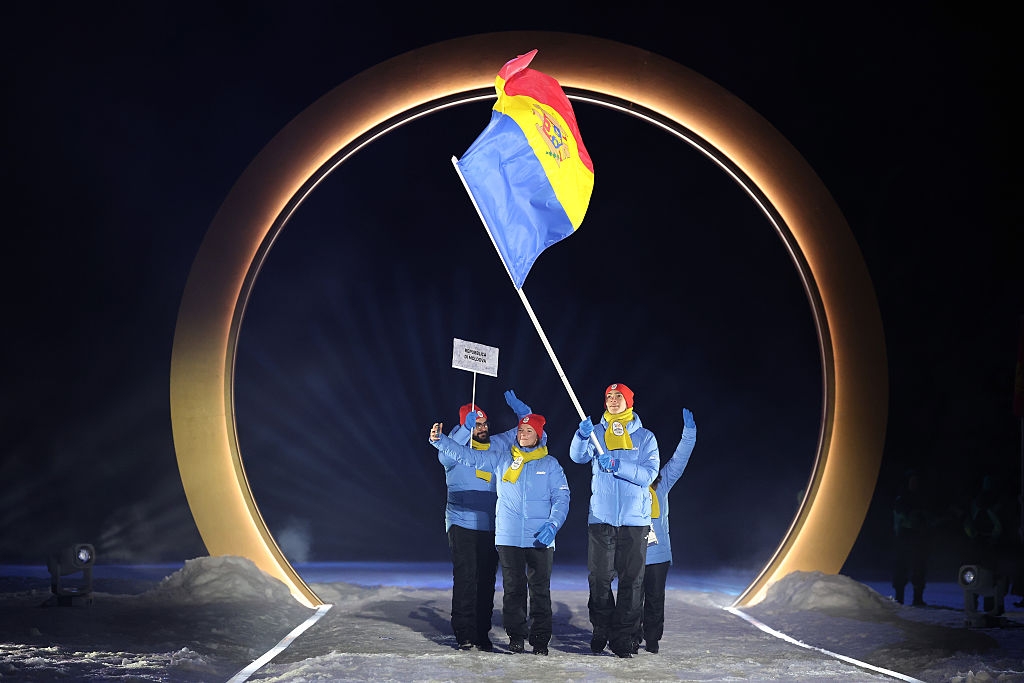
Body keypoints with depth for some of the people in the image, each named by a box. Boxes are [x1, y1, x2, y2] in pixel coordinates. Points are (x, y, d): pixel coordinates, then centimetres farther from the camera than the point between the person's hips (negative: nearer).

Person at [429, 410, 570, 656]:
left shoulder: (550, 464, 7)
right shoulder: (501, 459, 10)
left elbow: (561, 497, 3)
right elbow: (467, 455, 7)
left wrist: (553, 524, -12)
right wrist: (439, 440, -5)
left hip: (540, 539, -1)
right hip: (508, 537, 1)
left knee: (540, 590, 1)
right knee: (513, 589, 4)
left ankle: (540, 639, 8)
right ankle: (516, 636, 13)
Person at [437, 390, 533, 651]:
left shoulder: (498, 444, 10)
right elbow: (445, 456, -25)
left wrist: (521, 410, -4)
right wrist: (466, 429, -33)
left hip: (491, 526, 4)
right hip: (462, 524, -4)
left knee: (486, 580, 6)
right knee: (465, 578, -8)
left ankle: (482, 634, 12)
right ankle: (463, 634, -3)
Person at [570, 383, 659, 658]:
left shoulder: (645, 437, 6)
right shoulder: (596, 434, 9)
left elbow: (649, 474, -6)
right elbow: (578, 456, -8)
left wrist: (618, 466, -19)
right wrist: (582, 436, -28)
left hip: (635, 519, -1)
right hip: (600, 518, 1)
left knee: (631, 579, 0)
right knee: (599, 578, 1)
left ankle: (625, 636, 6)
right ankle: (601, 631, 15)